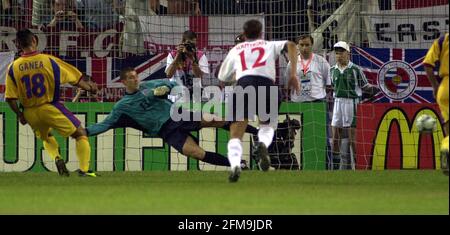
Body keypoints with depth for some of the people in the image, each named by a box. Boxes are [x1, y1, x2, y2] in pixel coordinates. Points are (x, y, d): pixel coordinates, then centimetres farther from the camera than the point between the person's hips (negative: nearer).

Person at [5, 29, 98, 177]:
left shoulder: (13, 68, -6)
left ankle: (56, 157, 2)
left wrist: (19, 115, 10)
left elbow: (10, 98, -7)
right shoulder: (49, 61, -11)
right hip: (50, 108, -3)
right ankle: (84, 169, -2)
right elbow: (74, 79, -1)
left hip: (30, 113, 3)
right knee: (80, 134, 12)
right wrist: (89, 87, 18)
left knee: (46, 137, 32)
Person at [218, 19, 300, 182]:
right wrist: (293, 75, 5)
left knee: (235, 136, 3)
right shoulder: (270, 45, 29)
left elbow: (222, 77, 37)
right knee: (267, 126, 25)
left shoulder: (235, 50, 31)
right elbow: (290, 45, 10)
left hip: (243, 84, 0)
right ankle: (263, 144, -10)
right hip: (267, 86, 1)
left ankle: (235, 164, -27)